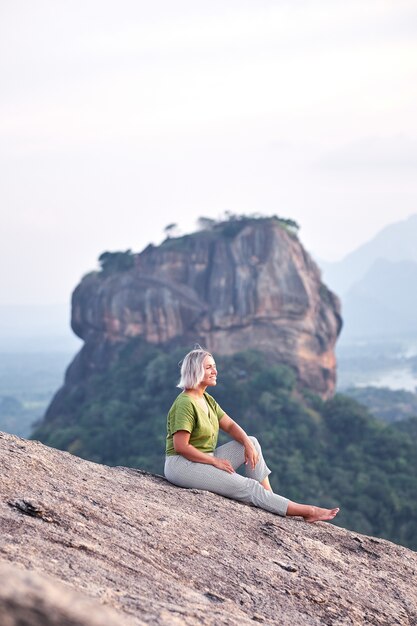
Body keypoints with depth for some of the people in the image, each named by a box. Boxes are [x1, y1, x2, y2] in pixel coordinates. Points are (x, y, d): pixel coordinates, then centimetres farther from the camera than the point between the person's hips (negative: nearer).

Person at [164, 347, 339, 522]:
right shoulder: (185, 403, -18)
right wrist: (215, 461, -17)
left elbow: (230, 425, 10)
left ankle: (270, 498, -7)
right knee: (247, 487, -15)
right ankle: (307, 511, -12)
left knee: (252, 442, 0)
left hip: (206, 460, 9)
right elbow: (181, 446, -23)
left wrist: (248, 444, -10)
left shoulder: (207, 399, 11)